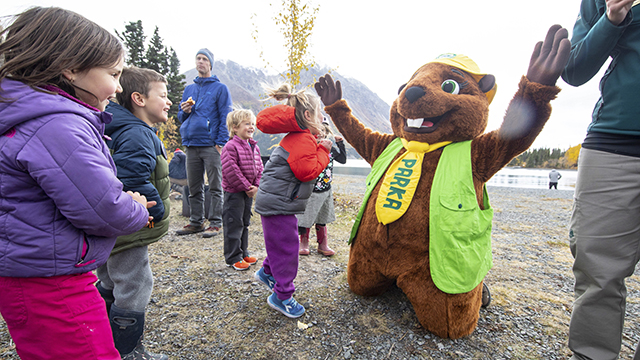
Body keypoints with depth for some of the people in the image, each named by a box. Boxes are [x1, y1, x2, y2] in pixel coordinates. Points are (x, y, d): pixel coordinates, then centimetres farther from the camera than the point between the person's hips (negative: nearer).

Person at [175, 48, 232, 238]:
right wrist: (185, 111, -1)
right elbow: (181, 117, 22)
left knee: (215, 187, 0)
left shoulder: (220, 88, 3)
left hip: (211, 145, -5)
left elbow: (225, 117, -4)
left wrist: (220, 143, -14)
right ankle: (195, 222, 21)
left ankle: (215, 223, 7)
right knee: (194, 188, 10)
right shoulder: (189, 89, 19)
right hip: (191, 144, 6)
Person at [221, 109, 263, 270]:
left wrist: (256, 186, -3)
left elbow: (259, 168, 10)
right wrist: (246, 187, -16)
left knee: (245, 223, 17)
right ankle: (233, 258, 14)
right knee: (234, 225, 1)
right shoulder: (230, 147, -16)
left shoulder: (254, 147, 9)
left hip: (249, 192, 8)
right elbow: (231, 171, -21)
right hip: (234, 192, -8)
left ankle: (243, 253, 31)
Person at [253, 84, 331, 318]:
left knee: (283, 243, 24)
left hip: (278, 201, 11)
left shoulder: (301, 138, 15)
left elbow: (304, 164, 18)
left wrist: (320, 146, 8)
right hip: (278, 203, -11)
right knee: (286, 248, 0)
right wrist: (323, 151, -13)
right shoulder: (302, 141, -19)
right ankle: (282, 296, 15)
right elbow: (309, 171, -25)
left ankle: (267, 272, 45)